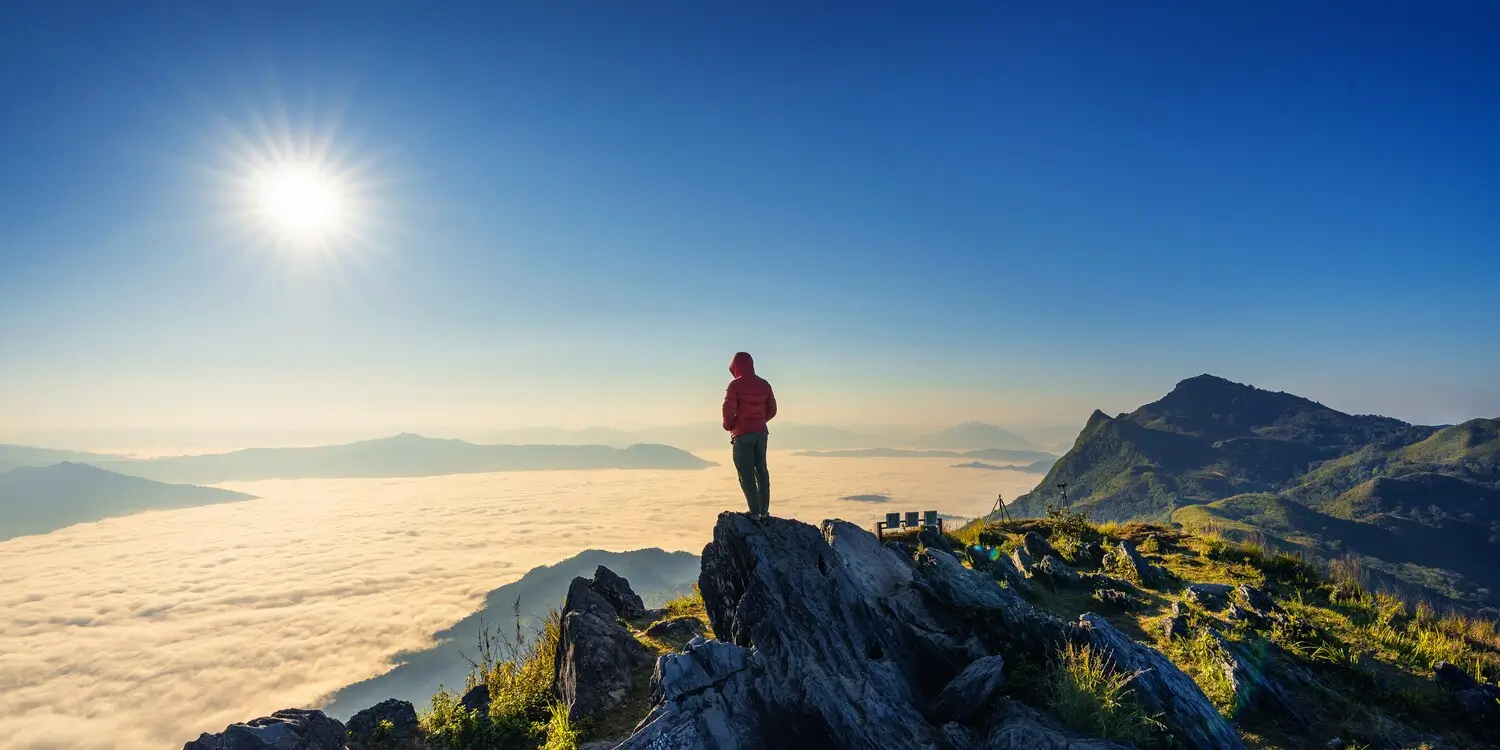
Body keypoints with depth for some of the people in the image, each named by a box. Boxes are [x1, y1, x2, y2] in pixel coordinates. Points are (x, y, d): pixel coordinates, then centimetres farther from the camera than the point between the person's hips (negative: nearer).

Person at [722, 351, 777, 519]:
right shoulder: (764, 384, 7)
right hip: (761, 432, 6)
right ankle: (764, 511, 18)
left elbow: (728, 409, -15)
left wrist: (728, 426, 3)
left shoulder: (735, 384, -11)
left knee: (746, 473, -2)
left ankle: (755, 512, -6)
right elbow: (771, 410, 11)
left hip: (742, 434, -6)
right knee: (761, 470, 14)